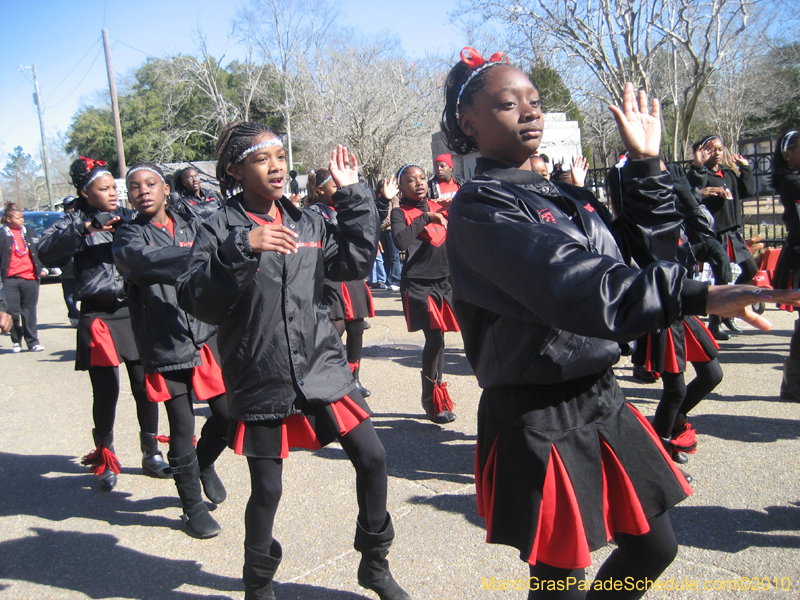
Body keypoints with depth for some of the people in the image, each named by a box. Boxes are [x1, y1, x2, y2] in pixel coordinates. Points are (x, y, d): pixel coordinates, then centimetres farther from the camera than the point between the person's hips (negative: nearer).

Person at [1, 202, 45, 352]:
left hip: (30, 278, 2)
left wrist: (42, 268, 14)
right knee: (13, 312, 1)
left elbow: (40, 251, 19)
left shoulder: (30, 232, 12)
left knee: (29, 312, 5)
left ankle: (33, 341, 9)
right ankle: (16, 342, 16)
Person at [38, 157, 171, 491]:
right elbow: (47, 252, -13)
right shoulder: (74, 222, 3)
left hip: (135, 313, 2)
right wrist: (84, 231, -24)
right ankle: (105, 460, 19)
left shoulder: (129, 219, 11)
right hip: (98, 316, -2)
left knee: (144, 386, 3)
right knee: (106, 391, -2)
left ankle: (151, 454, 21)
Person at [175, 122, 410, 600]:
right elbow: (196, 299, -16)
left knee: (372, 458, 3)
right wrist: (240, 249, -29)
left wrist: (353, 195, 2)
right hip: (261, 381, -4)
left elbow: (355, 263, 4)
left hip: (322, 368, 4)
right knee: (266, 490, 6)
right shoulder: (222, 228, -6)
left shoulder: (307, 222, 9)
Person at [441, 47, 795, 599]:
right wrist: (699, 296, -39)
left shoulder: (567, 196, 10)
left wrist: (646, 164, 8)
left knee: (654, 547, 19)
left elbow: (651, 249, 18)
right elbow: (570, 284, -30)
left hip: (601, 397, 8)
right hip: (538, 421, -8)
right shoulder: (479, 209, -14)